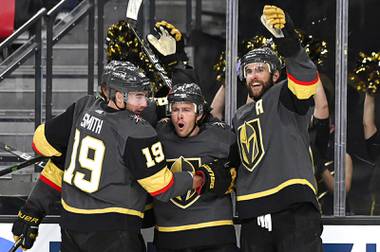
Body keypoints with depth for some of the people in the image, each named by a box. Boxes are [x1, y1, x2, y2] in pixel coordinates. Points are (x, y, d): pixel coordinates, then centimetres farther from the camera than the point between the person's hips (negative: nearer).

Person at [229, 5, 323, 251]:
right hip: (253, 217, 7)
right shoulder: (240, 117, 26)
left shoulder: (284, 97, 4)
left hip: (295, 211, -7)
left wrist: (285, 34, -35)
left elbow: (305, 74, -18)